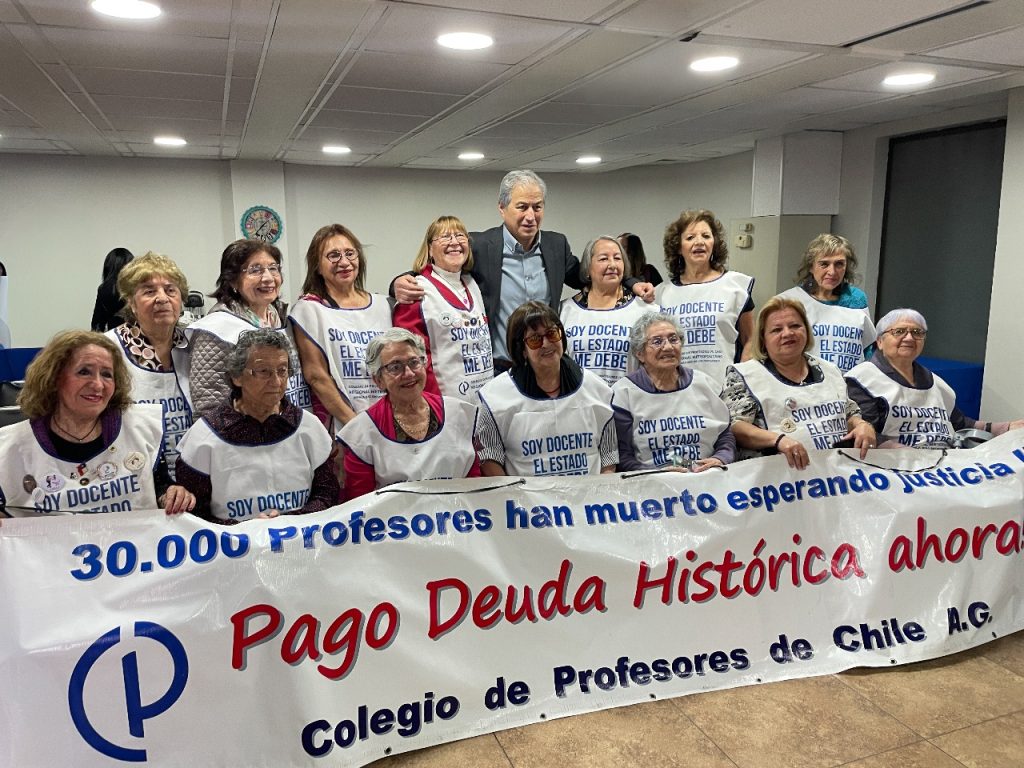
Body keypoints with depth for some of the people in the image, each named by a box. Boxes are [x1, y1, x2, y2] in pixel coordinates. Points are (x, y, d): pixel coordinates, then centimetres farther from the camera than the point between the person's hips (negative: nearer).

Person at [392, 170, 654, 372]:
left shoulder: (556, 244, 5)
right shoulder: (480, 245, -8)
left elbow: (581, 276, 21)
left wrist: (632, 284, 10)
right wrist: (402, 283, -25)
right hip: (496, 371, -4)